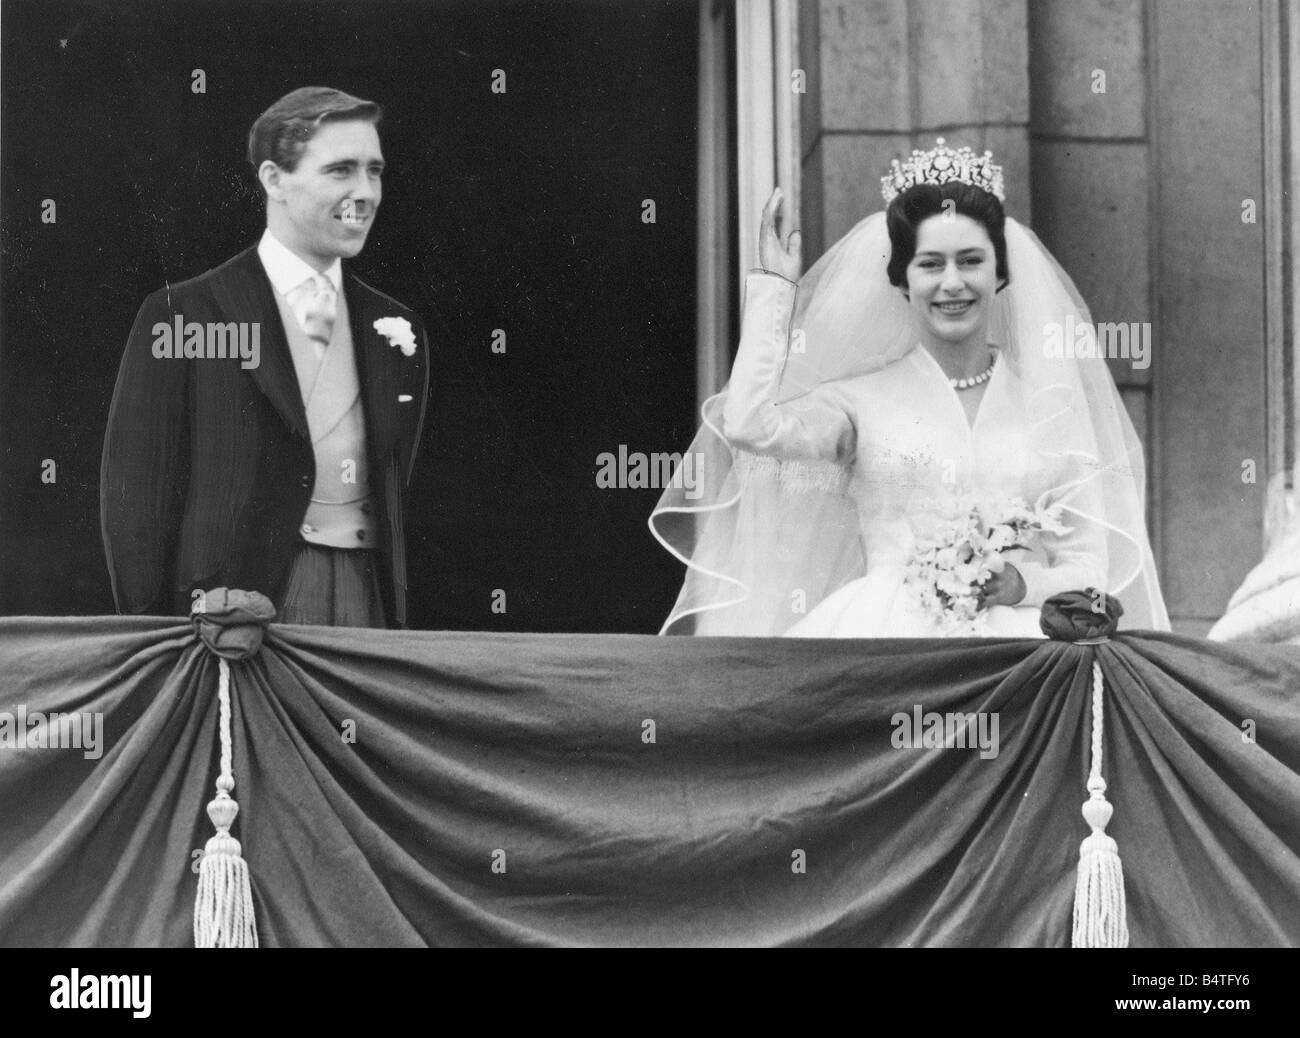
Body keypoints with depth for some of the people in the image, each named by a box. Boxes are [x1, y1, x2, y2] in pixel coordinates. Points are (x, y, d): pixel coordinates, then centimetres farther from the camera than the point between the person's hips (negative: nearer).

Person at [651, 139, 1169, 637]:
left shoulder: (1051, 403, 14)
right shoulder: (863, 397, 11)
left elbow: (1089, 567, 14)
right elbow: (750, 425, -9)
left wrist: (1024, 583, -9)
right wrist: (775, 284, 5)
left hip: (1016, 638, 2)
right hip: (884, 635, -2)